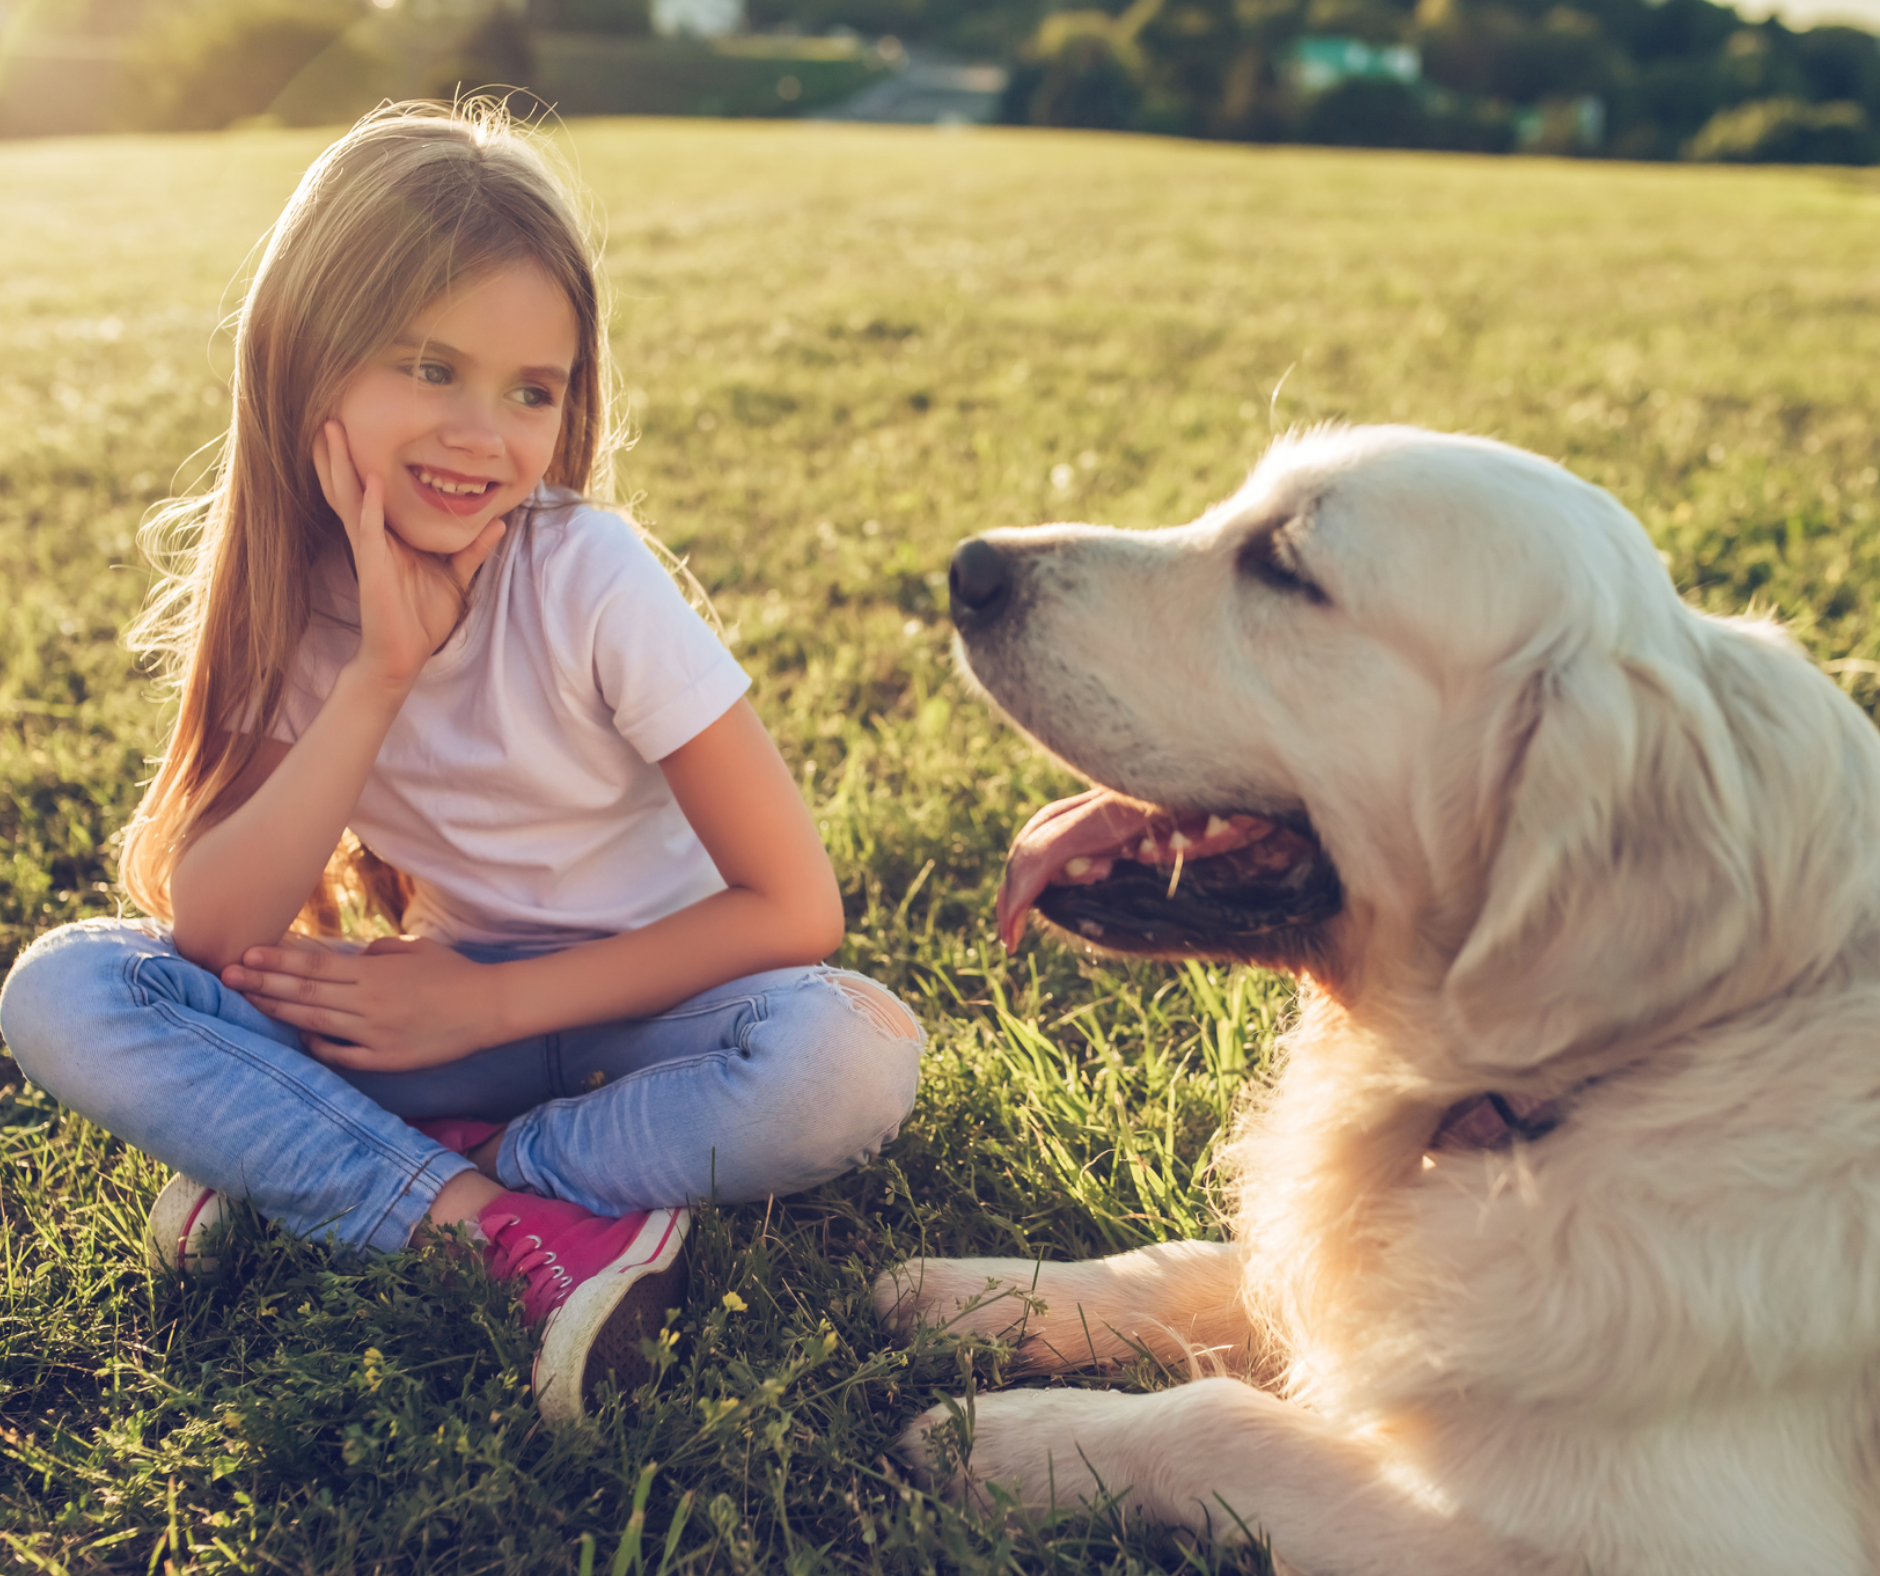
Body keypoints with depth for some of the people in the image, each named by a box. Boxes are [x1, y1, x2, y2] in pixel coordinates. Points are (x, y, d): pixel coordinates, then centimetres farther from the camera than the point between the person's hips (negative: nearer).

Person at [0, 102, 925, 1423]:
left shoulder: (590, 581, -20)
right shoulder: (282, 594, -10)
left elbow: (794, 907, -19)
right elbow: (212, 933, -18)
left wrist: (490, 1001, -18)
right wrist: (378, 676, -28)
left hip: (640, 1003, -2)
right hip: (450, 1002, 3)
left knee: (853, 1059, -34)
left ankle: (303, 1167, -20)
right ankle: (505, 1218, -22)